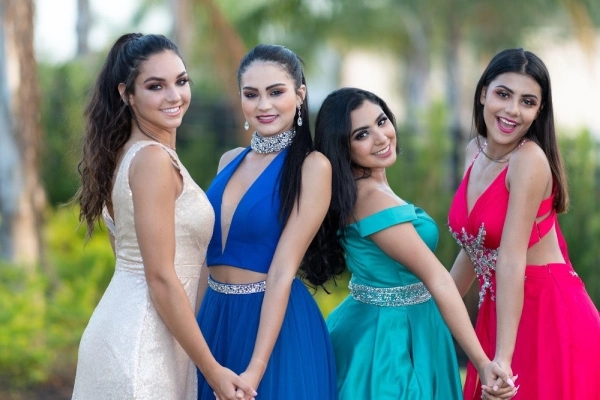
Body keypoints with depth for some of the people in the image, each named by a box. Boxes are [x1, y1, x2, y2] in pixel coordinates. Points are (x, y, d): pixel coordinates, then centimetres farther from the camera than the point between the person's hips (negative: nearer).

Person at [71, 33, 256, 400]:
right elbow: (161, 278, -19)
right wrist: (213, 370, -16)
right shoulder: (153, 159, -17)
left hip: (122, 325, 9)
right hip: (140, 344, -9)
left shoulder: (125, 152, 11)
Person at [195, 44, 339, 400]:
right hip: (215, 317, 6)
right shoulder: (230, 161, 6)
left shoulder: (312, 166, -12)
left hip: (275, 322, -6)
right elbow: (212, 253, 13)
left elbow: (282, 271, -18)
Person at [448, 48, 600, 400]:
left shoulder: (529, 159, -19)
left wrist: (503, 358, -27)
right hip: (500, 311, 7)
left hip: (549, 313, -7)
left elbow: (512, 259, -25)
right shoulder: (476, 151, 4)